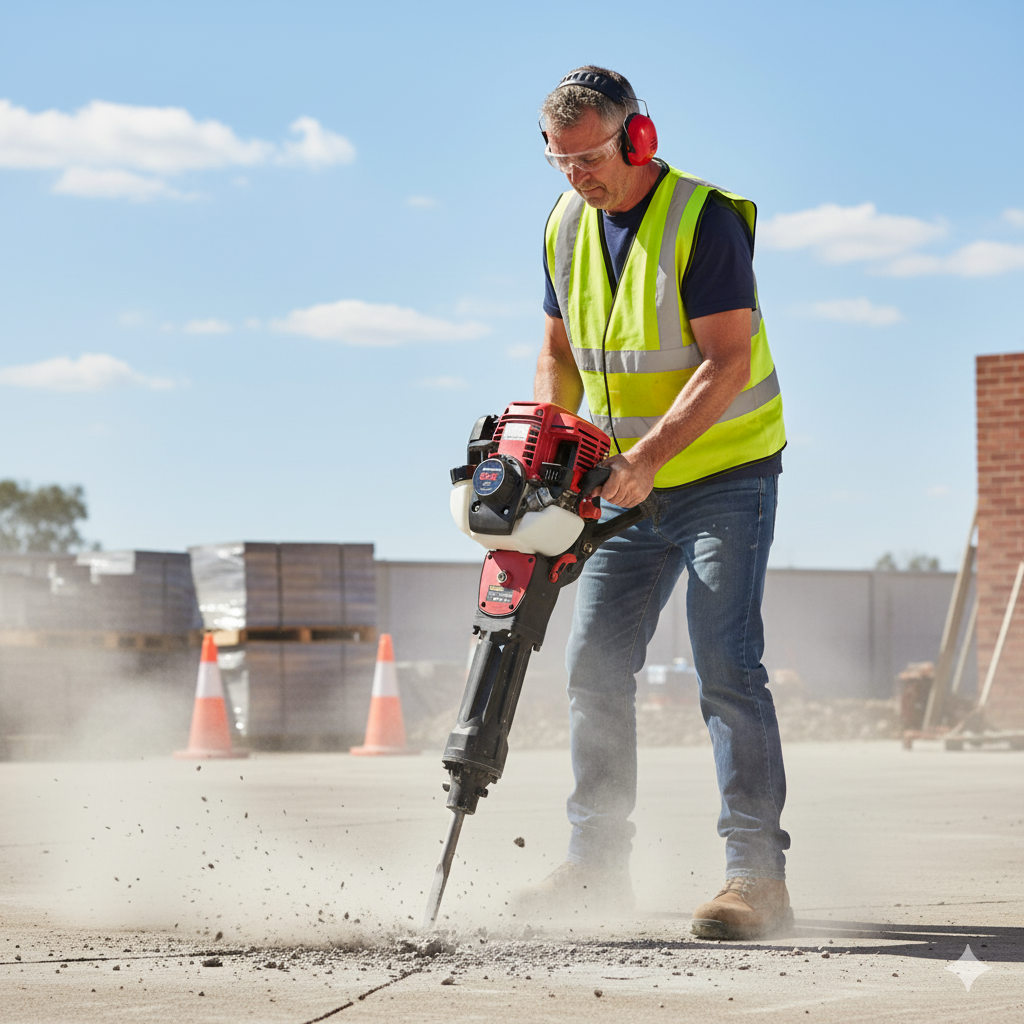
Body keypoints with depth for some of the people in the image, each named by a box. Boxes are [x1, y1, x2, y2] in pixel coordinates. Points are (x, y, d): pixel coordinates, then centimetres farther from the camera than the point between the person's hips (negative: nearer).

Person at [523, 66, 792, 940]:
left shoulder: (705, 219, -18)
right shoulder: (567, 227, 4)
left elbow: (728, 363, -23)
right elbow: (560, 354, 14)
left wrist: (646, 458, -29)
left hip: (723, 473, -7)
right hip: (629, 485, 7)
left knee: (727, 668, -14)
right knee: (595, 665, 4)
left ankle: (757, 874, -14)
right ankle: (597, 864, 14)